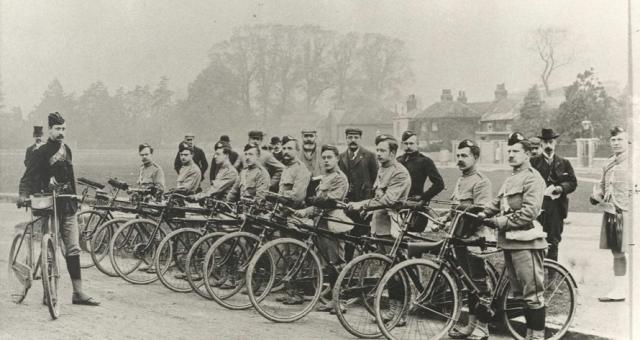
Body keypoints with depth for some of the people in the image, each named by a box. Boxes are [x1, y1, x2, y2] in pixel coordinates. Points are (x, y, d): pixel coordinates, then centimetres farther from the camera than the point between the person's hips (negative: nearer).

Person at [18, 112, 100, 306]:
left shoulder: (66, 150, 14)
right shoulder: (42, 152, -6)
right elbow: (29, 175, -14)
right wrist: (23, 194, -30)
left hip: (67, 206, 6)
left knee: (73, 248, 3)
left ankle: (78, 292, 5)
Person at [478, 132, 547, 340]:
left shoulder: (532, 178, -8)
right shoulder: (510, 180, 22)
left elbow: (529, 212, -17)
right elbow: (497, 203, 17)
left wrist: (501, 222, -15)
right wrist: (483, 214, 0)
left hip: (526, 242, -9)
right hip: (509, 241, 9)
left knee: (533, 293, -5)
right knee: (519, 293, 13)